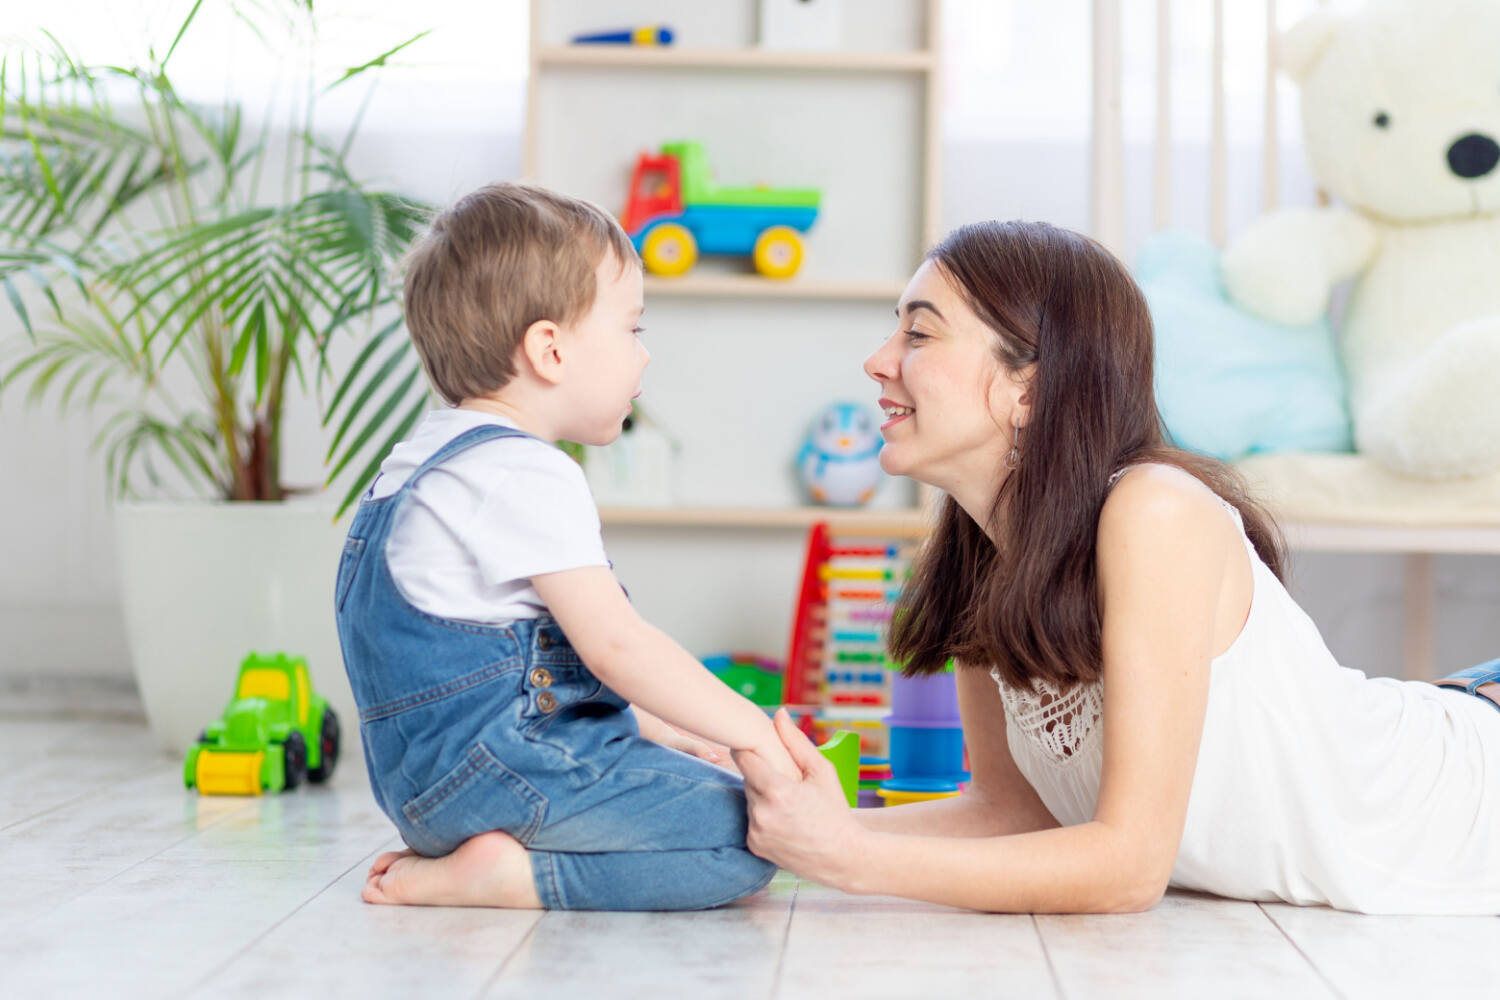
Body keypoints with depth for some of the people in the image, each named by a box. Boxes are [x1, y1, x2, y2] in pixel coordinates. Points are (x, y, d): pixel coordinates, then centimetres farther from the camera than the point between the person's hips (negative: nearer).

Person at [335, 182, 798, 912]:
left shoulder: (432, 459, 19)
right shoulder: (528, 476, -15)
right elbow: (613, 644, -19)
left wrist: (656, 734, 20)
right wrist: (753, 730, -8)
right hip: (496, 767, -11)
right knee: (749, 835, -11)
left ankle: (455, 852, 6)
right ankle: (512, 876, -15)